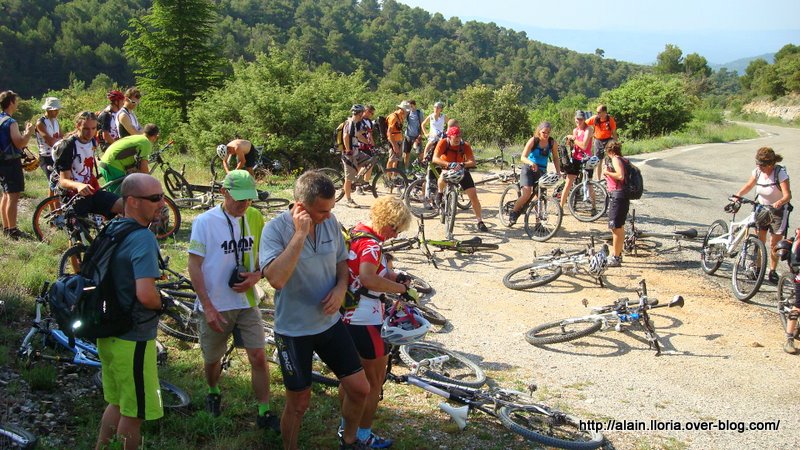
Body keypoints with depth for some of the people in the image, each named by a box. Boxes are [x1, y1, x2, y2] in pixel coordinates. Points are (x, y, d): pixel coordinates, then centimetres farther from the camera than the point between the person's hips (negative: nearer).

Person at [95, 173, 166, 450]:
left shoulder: (112, 229, 5)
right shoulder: (143, 238, -23)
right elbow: (145, 295, -35)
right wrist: (163, 303, -12)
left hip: (108, 332, 9)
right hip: (132, 339, -9)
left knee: (118, 404, 25)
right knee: (133, 413, 8)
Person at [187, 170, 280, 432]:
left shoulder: (255, 218, 0)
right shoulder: (205, 221, -12)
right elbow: (194, 266, -11)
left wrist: (256, 276, -12)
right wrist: (207, 306, -15)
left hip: (247, 302, 2)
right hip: (216, 305, -2)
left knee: (258, 357, -3)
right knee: (213, 360, 16)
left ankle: (264, 414, 8)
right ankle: (213, 393, 46)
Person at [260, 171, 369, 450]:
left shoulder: (331, 222, -4)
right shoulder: (276, 230, -19)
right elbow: (276, 278, -33)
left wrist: (341, 288, -9)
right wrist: (300, 234, -31)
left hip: (330, 322, 5)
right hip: (293, 331, -5)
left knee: (359, 388, 8)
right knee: (298, 404, 9)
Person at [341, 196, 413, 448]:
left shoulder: (357, 233, 8)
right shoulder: (371, 243, -23)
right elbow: (368, 278, -41)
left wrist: (394, 276, 3)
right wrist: (400, 287, -28)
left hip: (347, 317, 10)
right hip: (365, 321, -10)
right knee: (375, 381, 8)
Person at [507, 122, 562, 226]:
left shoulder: (552, 142, -4)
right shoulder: (533, 141, -13)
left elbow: (555, 158, 7)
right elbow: (523, 157, -19)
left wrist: (558, 172, -4)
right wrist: (531, 163, -40)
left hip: (542, 171, 4)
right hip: (528, 169, -4)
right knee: (527, 194, -21)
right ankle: (513, 213, 1)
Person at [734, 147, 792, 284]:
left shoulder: (781, 173, -23)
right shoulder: (757, 171, -9)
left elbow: (787, 195, -30)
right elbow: (748, 186, 6)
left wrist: (779, 203, -50)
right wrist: (737, 196, -11)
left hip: (778, 211, -4)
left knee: (774, 244, 1)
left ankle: (772, 272, 14)